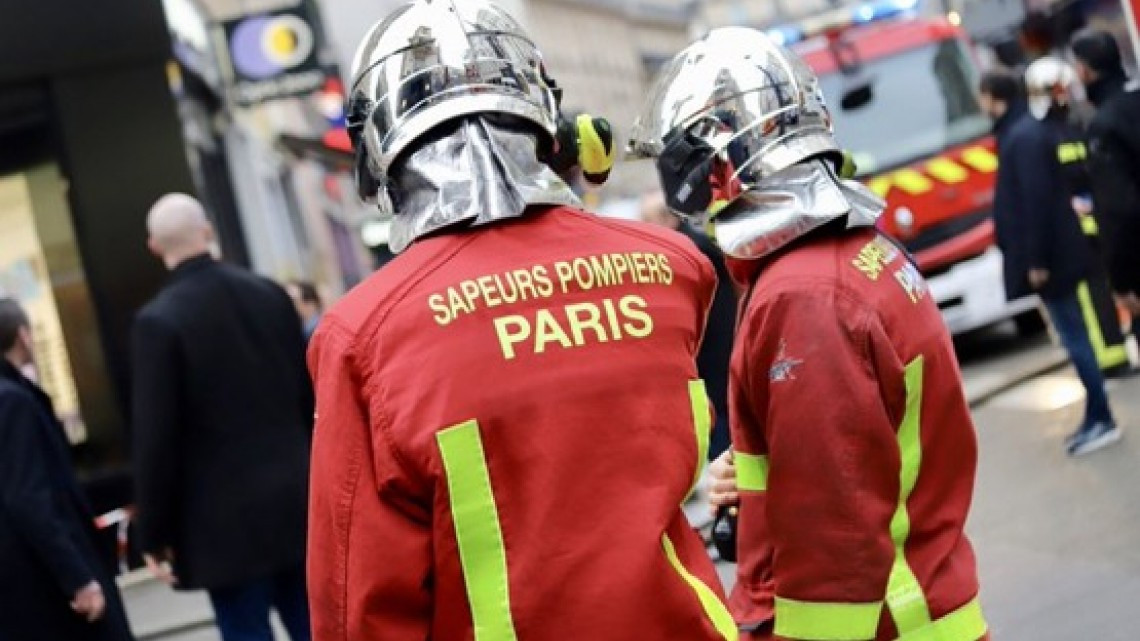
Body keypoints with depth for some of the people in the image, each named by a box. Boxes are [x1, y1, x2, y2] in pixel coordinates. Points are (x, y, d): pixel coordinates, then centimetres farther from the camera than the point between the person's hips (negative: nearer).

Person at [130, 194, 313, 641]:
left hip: (228, 521, -5)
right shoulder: (270, 294, 5)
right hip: (298, 503, 5)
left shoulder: (159, 321, -12)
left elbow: (156, 438, -13)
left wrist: (154, 534, -4)